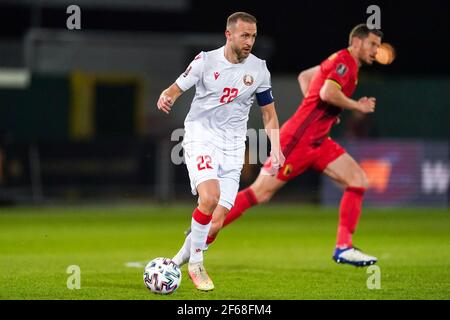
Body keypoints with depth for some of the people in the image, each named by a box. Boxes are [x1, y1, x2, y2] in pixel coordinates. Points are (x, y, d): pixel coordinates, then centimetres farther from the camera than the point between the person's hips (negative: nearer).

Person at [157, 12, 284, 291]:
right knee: (210, 198, -26)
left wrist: (276, 150, 1)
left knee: (220, 216, -5)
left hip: (233, 147, 4)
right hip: (201, 138, -4)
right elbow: (177, 88, 1)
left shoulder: (259, 69, 3)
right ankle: (195, 263, -9)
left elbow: (269, 113, 12)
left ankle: (180, 259, 16)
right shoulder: (206, 61, -4)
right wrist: (166, 98, -24)